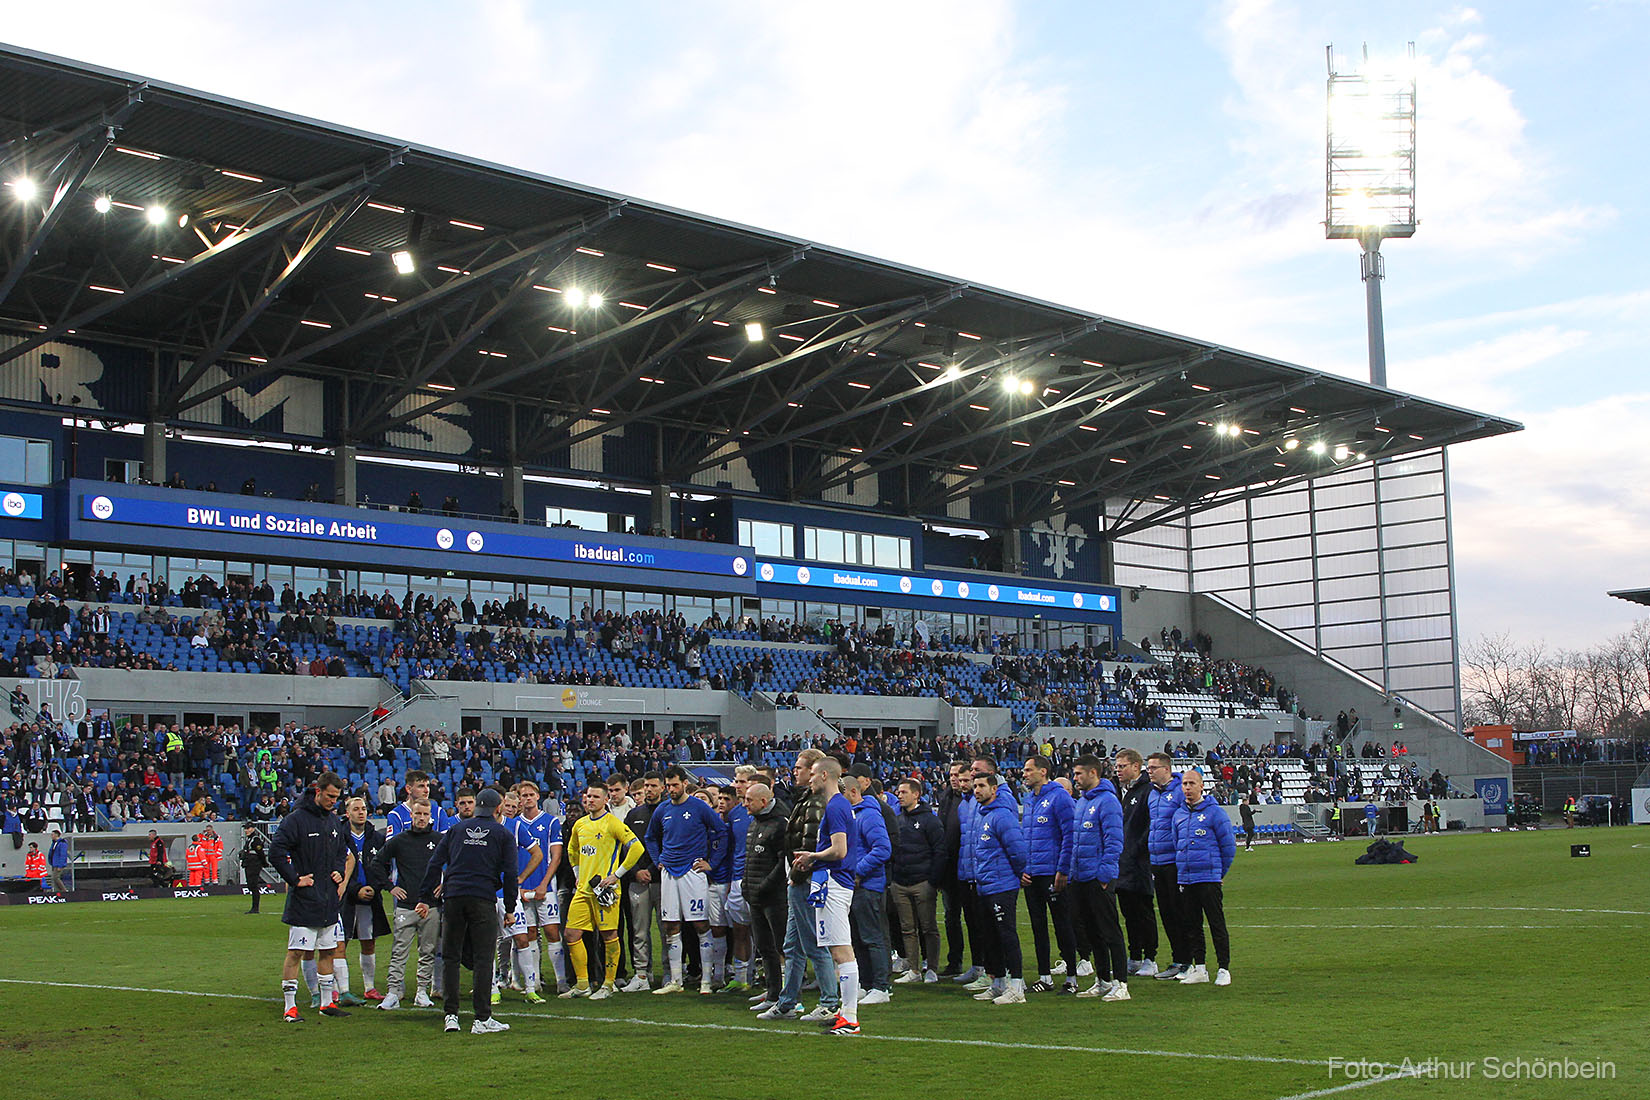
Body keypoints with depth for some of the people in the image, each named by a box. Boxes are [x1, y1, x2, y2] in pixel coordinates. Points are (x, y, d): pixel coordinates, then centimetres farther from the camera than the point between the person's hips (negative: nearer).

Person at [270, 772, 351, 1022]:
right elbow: (276, 852, -17)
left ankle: (327, 1002, 22)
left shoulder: (335, 821, 12)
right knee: (296, 953, -5)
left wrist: (339, 872, 11)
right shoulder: (296, 820, -11)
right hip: (303, 900, -7)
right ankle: (290, 1007, 0)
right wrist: (295, 879, -15)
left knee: (327, 951, 13)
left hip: (329, 900, 7)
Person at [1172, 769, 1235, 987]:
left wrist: (1218, 872, 3)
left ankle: (1223, 969, -1)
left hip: (1209, 879, -6)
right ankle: (1199, 968, 16)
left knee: (1217, 924, -5)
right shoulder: (1178, 815, 12)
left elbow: (1229, 847, -2)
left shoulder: (1215, 812, -5)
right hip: (1184, 878, 6)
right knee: (1192, 925, 9)